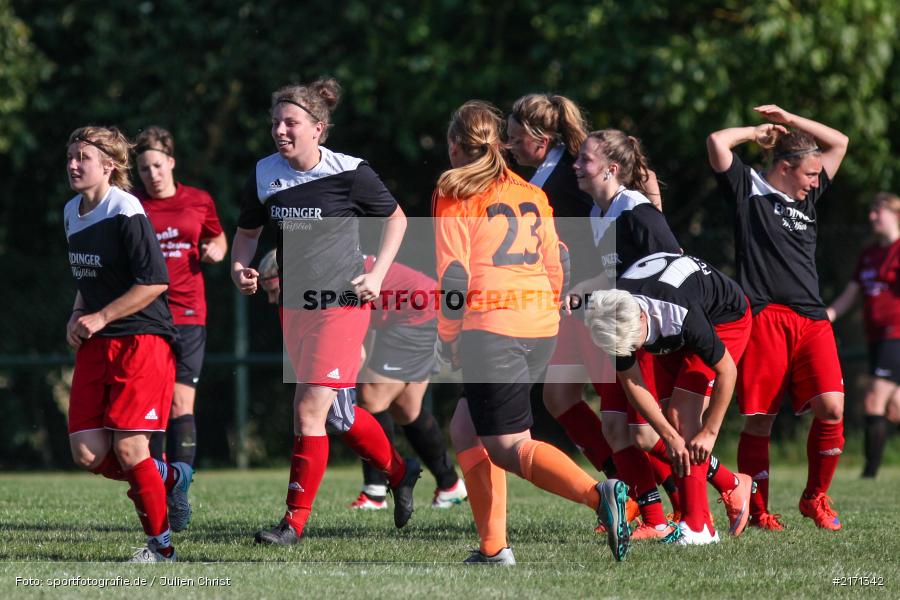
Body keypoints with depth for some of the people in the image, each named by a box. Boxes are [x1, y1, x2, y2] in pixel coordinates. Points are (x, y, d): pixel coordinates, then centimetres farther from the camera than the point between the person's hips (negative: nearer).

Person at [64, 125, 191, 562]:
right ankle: (168, 478, 23)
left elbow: (155, 281, -18)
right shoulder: (72, 213, 12)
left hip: (141, 341, -8)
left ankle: (161, 545, 6)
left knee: (128, 447, -10)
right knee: (87, 454, -3)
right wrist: (78, 316, 8)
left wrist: (100, 318, -15)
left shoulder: (125, 212, -14)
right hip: (94, 345, 8)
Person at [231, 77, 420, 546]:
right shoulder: (265, 175, 0)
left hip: (343, 304, -6)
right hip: (294, 308, 6)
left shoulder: (349, 173, -12)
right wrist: (240, 266, -6)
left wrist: (378, 274, -7)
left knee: (309, 411, -13)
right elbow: (247, 232, 14)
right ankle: (398, 470, 42)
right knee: (337, 415, 16)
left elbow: (395, 218, 3)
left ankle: (295, 520, -6)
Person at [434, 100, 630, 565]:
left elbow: (454, 275, -5)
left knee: (510, 447, -6)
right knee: (466, 429, 19)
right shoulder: (531, 194, 16)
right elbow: (556, 268, 16)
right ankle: (493, 547, 10)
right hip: (542, 329, 7)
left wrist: (449, 339, 5)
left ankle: (598, 494, -31)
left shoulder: (455, 195, -1)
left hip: (490, 326, -7)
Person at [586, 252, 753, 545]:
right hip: (676, 338, 6)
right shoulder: (612, 317, -27)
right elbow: (631, 382, -14)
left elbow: (727, 371, -29)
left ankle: (697, 526, -20)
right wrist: (670, 436, -18)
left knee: (682, 414, -19)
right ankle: (733, 485, 16)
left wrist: (708, 433, -25)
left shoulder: (681, 313, -42)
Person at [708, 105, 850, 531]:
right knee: (760, 419, -3)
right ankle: (757, 510, 8)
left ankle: (815, 498, 8)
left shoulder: (808, 197, 22)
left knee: (831, 408, -10)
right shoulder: (749, 189, 5)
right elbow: (717, 143, -9)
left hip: (812, 320, 5)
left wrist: (787, 119, 19)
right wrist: (759, 132, 6)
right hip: (765, 317, -5)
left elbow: (839, 143, 29)